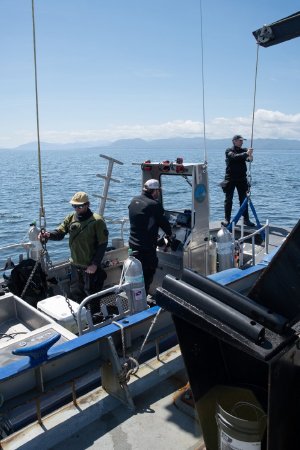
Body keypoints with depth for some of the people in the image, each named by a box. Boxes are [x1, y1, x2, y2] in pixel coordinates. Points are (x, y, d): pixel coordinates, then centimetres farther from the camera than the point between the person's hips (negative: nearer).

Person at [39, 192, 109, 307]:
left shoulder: (97, 221, -15)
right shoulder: (70, 218, 2)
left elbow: (102, 244, -15)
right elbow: (59, 233, -3)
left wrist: (95, 264, -18)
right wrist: (48, 235, -25)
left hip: (91, 267, -6)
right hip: (75, 265, 6)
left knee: (91, 295, 8)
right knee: (75, 294, 21)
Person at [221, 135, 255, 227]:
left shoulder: (244, 150, 9)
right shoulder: (229, 151, -2)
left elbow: (249, 158, -12)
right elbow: (234, 157, -23)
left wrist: (250, 157, -35)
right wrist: (246, 154, -34)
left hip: (242, 179, 3)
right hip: (230, 179, -3)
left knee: (244, 199, 4)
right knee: (228, 199, 1)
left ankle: (246, 219, 9)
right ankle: (227, 219, 8)